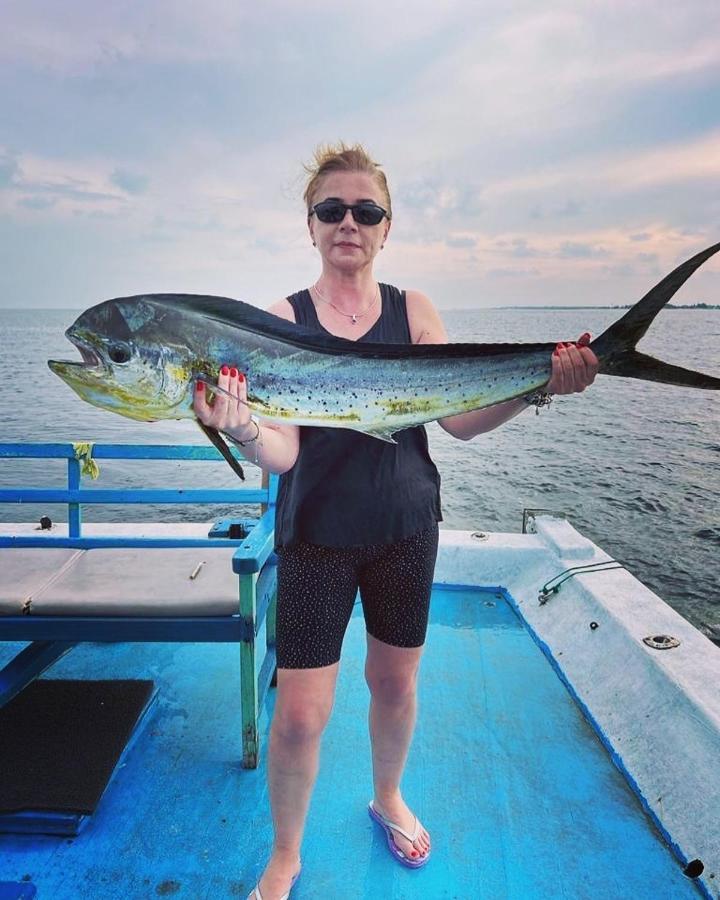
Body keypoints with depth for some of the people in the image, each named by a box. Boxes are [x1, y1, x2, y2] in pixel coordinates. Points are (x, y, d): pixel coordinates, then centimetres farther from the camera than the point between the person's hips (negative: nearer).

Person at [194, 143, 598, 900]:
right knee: (300, 716, 1)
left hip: (406, 527, 3)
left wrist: (537, 385, -20)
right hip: (317, 533, -2)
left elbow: (460, 419, -6)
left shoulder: (414, 310, -1)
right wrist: (241, 432, -37)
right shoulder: (283, 320, -8)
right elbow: (282, 451, -16)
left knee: (395, 681, 19)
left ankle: (388, 798, 50)